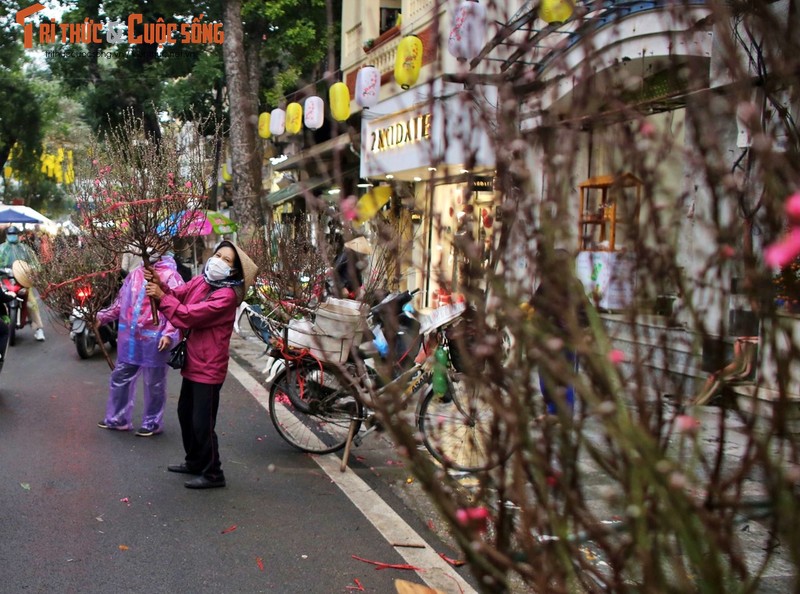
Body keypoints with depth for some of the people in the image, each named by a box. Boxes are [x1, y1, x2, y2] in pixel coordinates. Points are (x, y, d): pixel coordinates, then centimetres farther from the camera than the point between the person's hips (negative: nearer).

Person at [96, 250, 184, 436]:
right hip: (130, 338, 6)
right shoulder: (135, 274, 11)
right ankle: (117, 418, 29)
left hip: (154, 340, -6)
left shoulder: (171, 276, -10)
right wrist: (101, 316, 13)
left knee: (154, 383, 7)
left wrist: (169, 334, -23)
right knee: (120, 377, 14)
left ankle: (152, 422, 23)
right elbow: (120, 302, 19)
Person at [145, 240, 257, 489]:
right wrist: (160, 284, -18)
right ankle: (194, 462, 40)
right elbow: (177, 295, 1)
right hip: (193, 362, 9)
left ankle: (212, 474, 13)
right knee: (185, 414, 22)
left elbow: (188, 315, -25)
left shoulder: (227, 295, -21)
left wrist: (161, 296, -19)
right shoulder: (200, 281, 4)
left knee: (202, 423, -2)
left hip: (208, 367, -9)